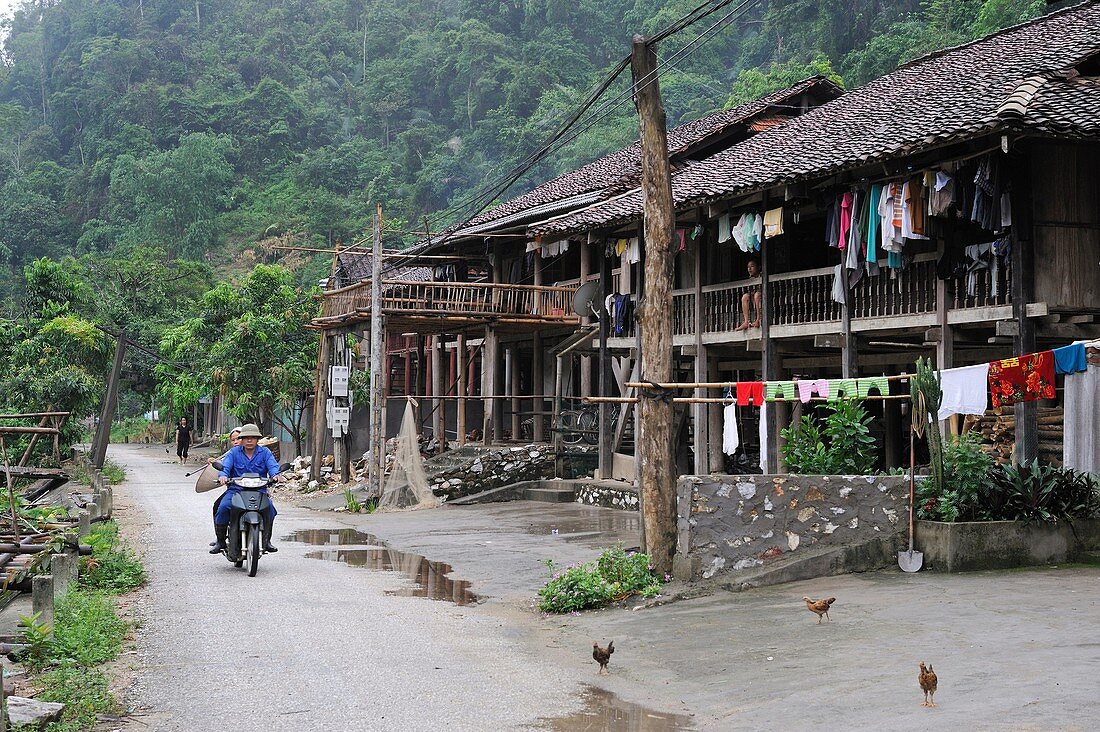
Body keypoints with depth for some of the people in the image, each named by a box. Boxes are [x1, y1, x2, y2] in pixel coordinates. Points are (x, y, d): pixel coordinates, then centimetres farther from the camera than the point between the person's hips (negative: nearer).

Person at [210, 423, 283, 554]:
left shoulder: (265, 452, 9)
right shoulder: (234, 453, 9)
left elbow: (272, 466, -7)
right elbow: (225, 467, -5)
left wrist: (275, 475, -31)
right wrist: (223, 476, -29)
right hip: (235, 490, 0)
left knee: (269, 508, -28)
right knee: (223, 507, -26)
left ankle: (266, 540, -9)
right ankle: (220, 541, -7)